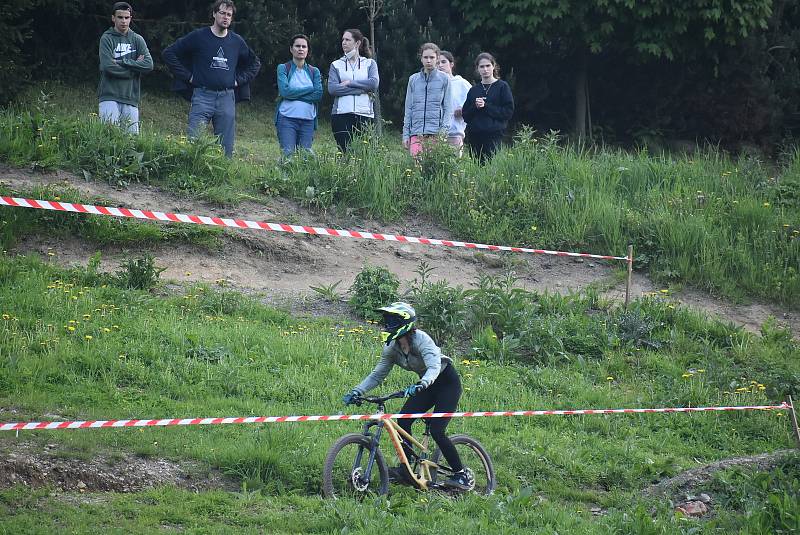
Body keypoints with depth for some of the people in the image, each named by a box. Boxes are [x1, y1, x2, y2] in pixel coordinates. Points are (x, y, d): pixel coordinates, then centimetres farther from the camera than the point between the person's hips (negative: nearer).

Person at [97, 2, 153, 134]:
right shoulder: (107, 38, 2)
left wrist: (121, 62, -9)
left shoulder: (137, 40, 12)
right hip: (110, 95, -3)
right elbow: (108, 66, -12)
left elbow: (149, 65, -2)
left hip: (131, 97, 3)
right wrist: (135, 65, -5)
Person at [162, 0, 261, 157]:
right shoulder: (198, 37, 1)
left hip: (227, 98, 3)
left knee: (226, 147, 4)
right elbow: (169, 53, 2)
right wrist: (187, 76, -3)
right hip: (202, 96, -3)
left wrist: (239, 80, 12)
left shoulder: (236, 41, 11)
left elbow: (255, 63, 27)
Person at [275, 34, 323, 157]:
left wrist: (295, 94, -6)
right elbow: (285, 91, -10)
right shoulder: (283, 68, 5)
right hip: (287, 118, -3)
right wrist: (310, 89, -5)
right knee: (288, 155, -13)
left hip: (308, 120, 3)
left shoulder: (314, 72, 13)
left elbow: (318, 95, -1)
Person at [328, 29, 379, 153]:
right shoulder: (336, 65, 14)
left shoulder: (370, 63, 15)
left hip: (364, 114, 0)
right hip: (341, 115, 0)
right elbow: (332, 88, -4)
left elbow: (374, 83, -4)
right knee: (345, 153, -9)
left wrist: (349, 83, -4)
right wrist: (362, 89, -6)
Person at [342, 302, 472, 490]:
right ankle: (406, 469, -3)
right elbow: (377, 374, -3)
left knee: (436, 430, -18)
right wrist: (356, 392, -16)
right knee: (403, 421, -12)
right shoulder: (391, 348, -7)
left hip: (447, 382, -7)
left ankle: (461, 475, -5)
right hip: (427, 384, 7)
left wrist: (420, 385, -59)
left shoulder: (421, 339, -29)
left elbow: (434, 367, -41)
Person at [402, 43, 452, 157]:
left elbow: (448, 108, 5)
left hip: (436, 133, -2)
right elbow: (408, 108, 15)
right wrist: (406, 134, 9)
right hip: (416, 133, 2)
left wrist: (444, 129, -8)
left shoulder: (444, 79, 6)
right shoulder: (413, 79, 13)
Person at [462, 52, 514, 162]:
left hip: (494, 135, -4)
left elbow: (509, 111, -5)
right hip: (474, 136, 4)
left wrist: (486, 106, -9)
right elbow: (465, 115, 12)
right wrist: (475, 107, -8)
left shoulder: (502, 87, 3)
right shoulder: (473, 90, 15)